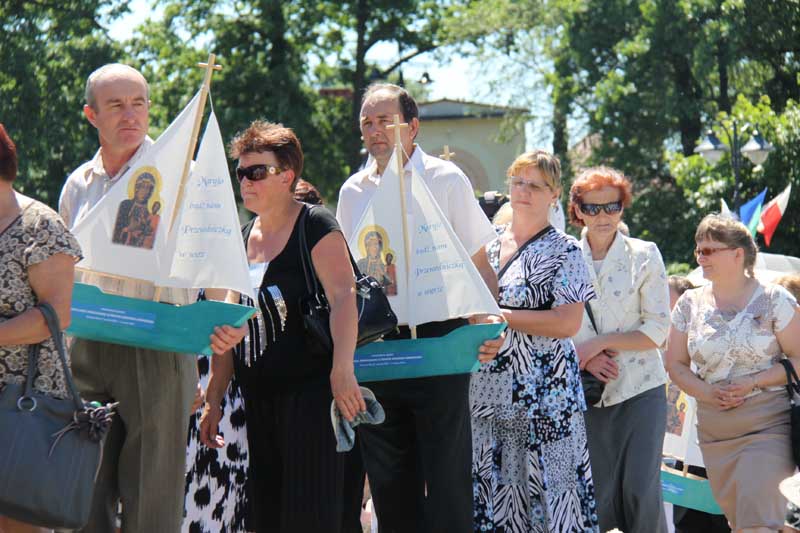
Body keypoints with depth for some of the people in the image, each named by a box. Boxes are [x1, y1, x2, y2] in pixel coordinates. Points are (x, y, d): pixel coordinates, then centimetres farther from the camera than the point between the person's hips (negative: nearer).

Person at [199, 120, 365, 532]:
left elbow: (343, 297, -19)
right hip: (258, 399, 8)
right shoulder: (243, 239, 16)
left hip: (308, 391, -8)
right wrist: (213, 398, 16)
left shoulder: (315, 226, -6)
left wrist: (342, 370, -33)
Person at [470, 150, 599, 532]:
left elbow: (568, 323, -15)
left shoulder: (563, 251, -3)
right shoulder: (488, 241, 14)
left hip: (544, 393, -5)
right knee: (493, 487, 5)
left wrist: (500, 317, -16)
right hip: (489, 390, 5)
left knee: (546, 486, -6)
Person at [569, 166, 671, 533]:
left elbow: (657, 330, -4)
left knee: (641, 489, -7)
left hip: (640, 389, -2)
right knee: (597, 493, 0)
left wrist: (599, 343, -12)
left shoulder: (644, 256, 0)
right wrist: (586, 358, -10)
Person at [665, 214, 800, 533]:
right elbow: (676, 364, 10)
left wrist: (754, 382, -16)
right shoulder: (690, 304, 7)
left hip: (769, 425, -5)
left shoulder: (773, 300, -4)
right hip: (714, 431, 5)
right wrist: (706, 392, -8)